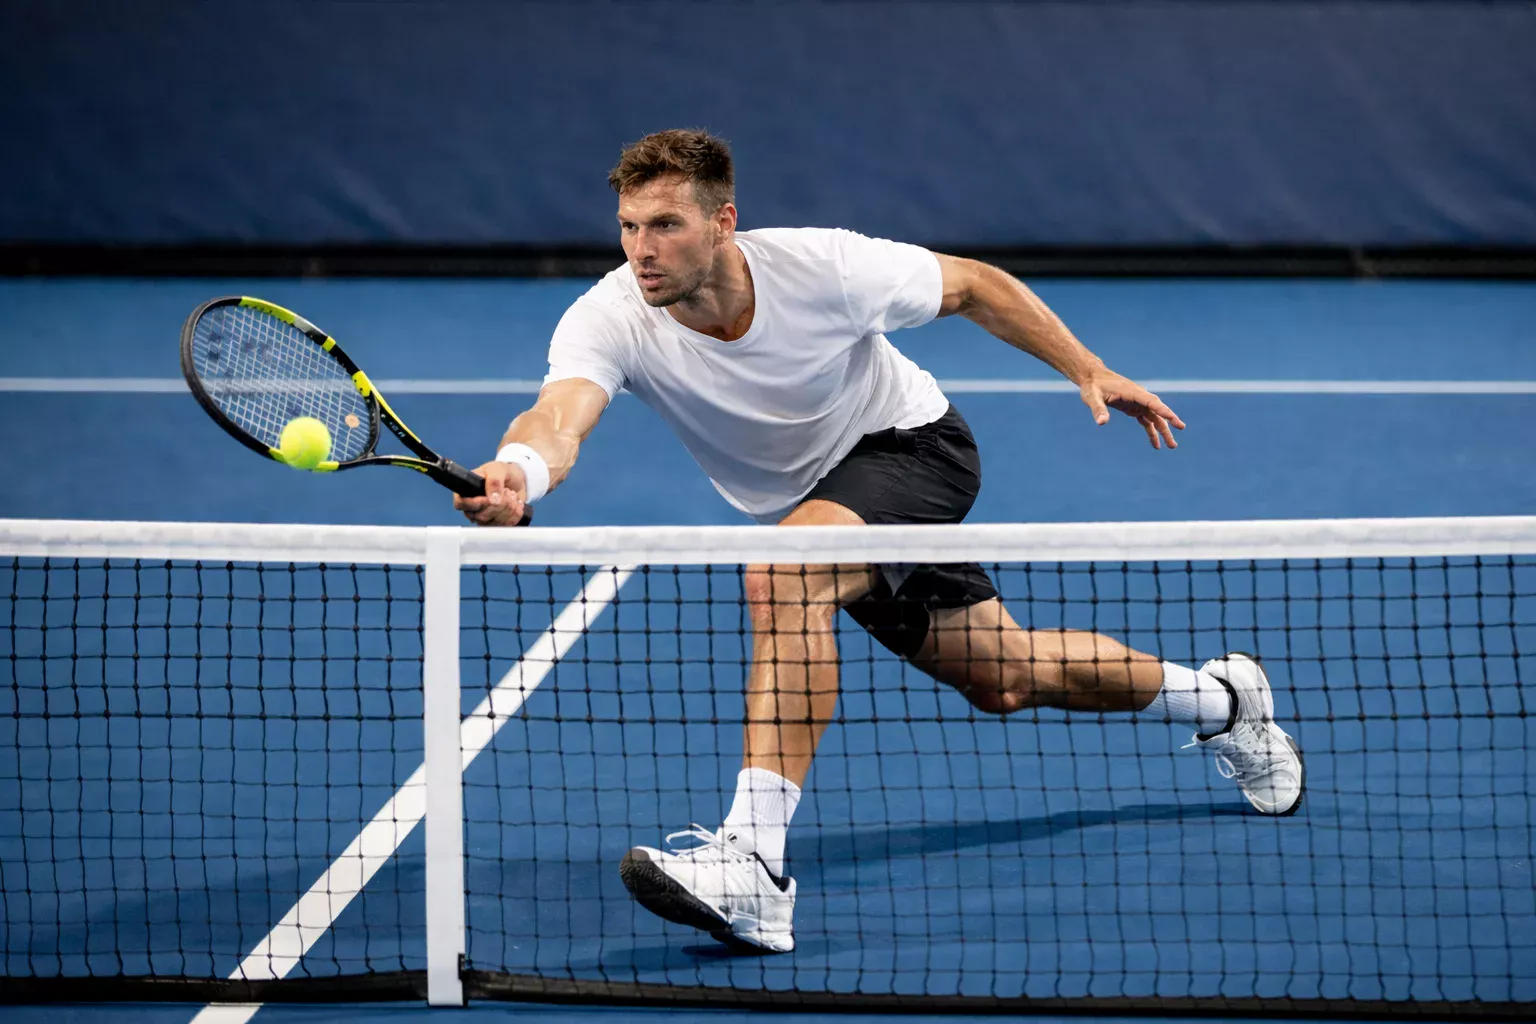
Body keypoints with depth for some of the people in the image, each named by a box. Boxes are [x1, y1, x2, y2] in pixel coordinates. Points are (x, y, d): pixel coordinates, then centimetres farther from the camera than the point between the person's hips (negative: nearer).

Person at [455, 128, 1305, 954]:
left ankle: (754, 859, -41)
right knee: (1004, 680, 19)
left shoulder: (823, 266, -30)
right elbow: (559, 416, -49)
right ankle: (1217, 698, 47)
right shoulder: (609, 321, -28)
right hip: (808, 501, 5)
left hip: (911, 445, -5)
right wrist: (515, 475, -72)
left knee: (781, 577, -35)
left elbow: (972, 286, -11)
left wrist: (1088, 370, -8)